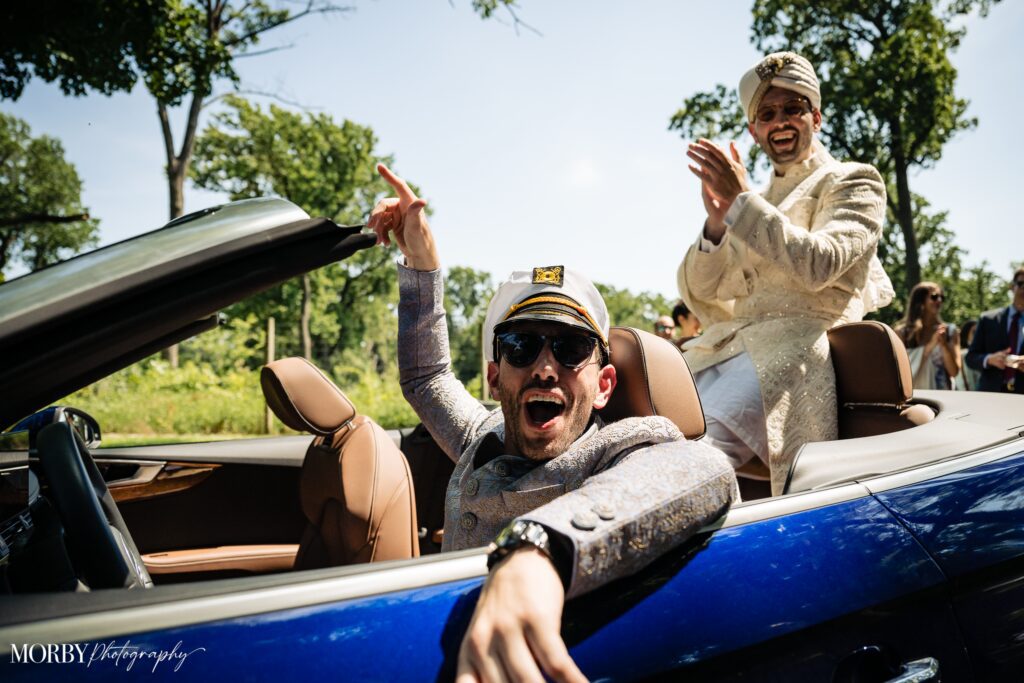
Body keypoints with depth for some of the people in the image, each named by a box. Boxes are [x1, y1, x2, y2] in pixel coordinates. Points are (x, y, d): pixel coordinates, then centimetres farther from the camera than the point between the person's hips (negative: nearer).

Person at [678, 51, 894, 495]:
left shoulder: (853, 182, 10)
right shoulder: (754, 206, 26)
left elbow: (817, 264, -11)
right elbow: (698, 296, 16)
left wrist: (741, 200, -9)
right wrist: (716, 223, -2)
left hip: (799, 346, -6)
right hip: (729, 349, 6)